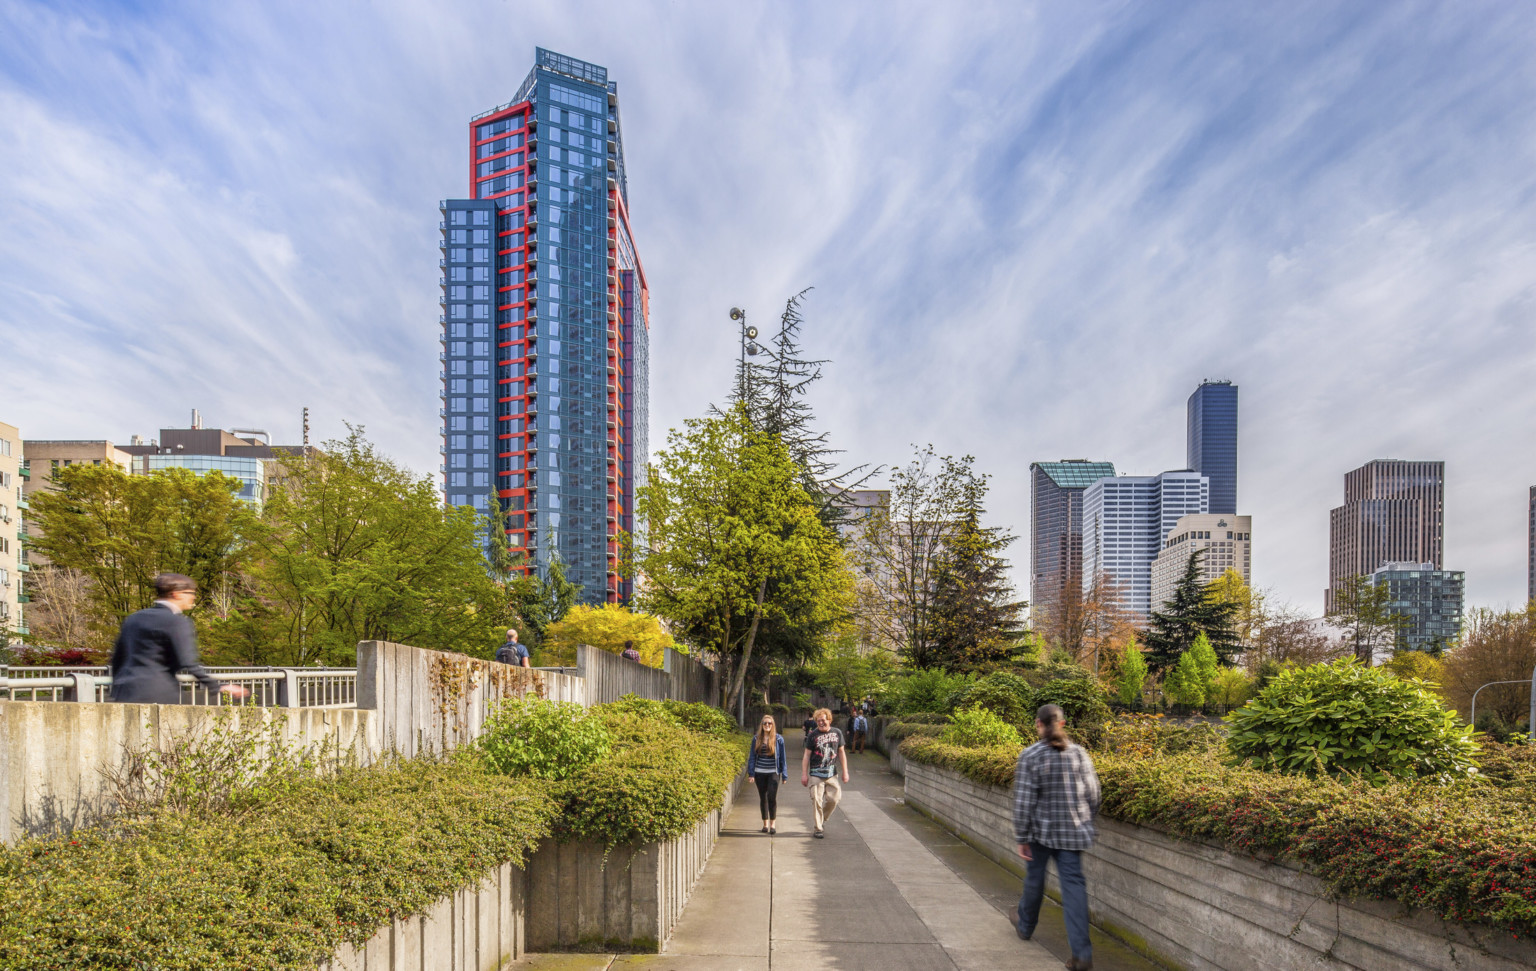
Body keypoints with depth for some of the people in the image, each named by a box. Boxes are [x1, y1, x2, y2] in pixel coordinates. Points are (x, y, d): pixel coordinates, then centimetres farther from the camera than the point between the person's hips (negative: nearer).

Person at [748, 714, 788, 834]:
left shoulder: (778, 739, 0)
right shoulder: (756, 738, 5)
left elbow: (782, 757, 4)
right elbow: (753, 756, 8)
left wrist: (784, 775, 3)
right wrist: (751, 773, 1)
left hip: (773, 772, -2)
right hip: (760, 773, 2)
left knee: (772, 796, -13)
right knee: (763, 798, 9)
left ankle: (773, 823, -2)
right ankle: (765, 823, 21)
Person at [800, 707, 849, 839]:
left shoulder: (837, 733, 5)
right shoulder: (813, 735, -3)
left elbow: (841, 752, 13)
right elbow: (806, 755, 0)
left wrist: (845, 771, 10)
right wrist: (804, 774, -4)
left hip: (832, 773, 3)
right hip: (816, 774, -3)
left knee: (834, 798, -1)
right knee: (817, 801, -5)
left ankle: (822, 819, 24)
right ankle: (818, 829, 4)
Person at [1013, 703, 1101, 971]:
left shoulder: (1029, 756, -12)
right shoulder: (1078, 753, -3)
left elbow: (1023, 801, -12)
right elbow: (1092, 794, 2)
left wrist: (1022, 838, -5)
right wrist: (1087, 823, 18)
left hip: (1041, 830, -2)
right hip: (1073, 831, 2)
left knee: (1034, 878, 18)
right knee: (1073, 884, 2)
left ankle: (1026, 927, 40)